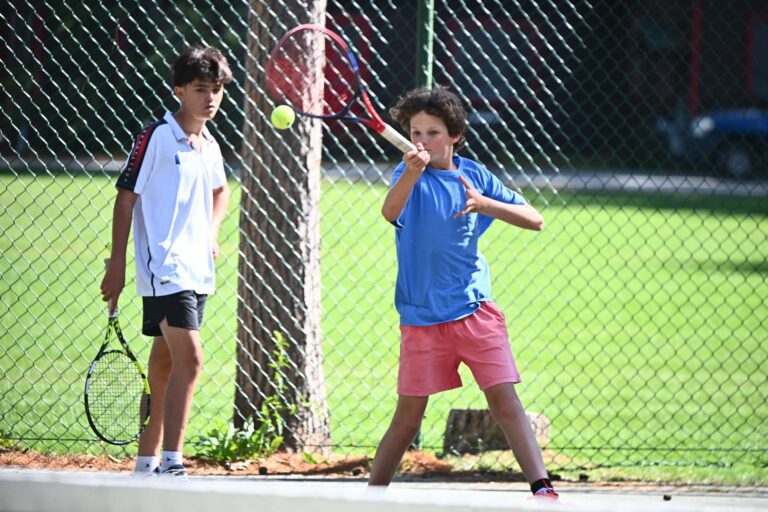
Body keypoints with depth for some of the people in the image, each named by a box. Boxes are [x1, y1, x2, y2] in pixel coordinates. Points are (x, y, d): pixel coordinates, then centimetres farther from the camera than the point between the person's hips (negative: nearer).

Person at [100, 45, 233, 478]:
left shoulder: (210, 146, 13)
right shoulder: (156, 137, -8)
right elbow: (126, 197, -8)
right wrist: (117, 264, -11)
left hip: (197, 272, 8)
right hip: (164, 269, -8)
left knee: (165, 366, 13)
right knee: (189, 358, -19)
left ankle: (148, 462, 21)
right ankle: (172, 464, -20)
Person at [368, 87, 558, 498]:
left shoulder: (474, 175, 3)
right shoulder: (410, 173, -6)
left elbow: (534, 220, 4)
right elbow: (390, 212, -30)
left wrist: (484, 204, -12)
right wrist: (412, 172, -49)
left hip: (475, 310, 2)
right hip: (422, 318, -2)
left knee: (503, 398, -8)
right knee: (409, 415, 2)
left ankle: (542, 487, -11)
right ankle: (372, 494, 17)